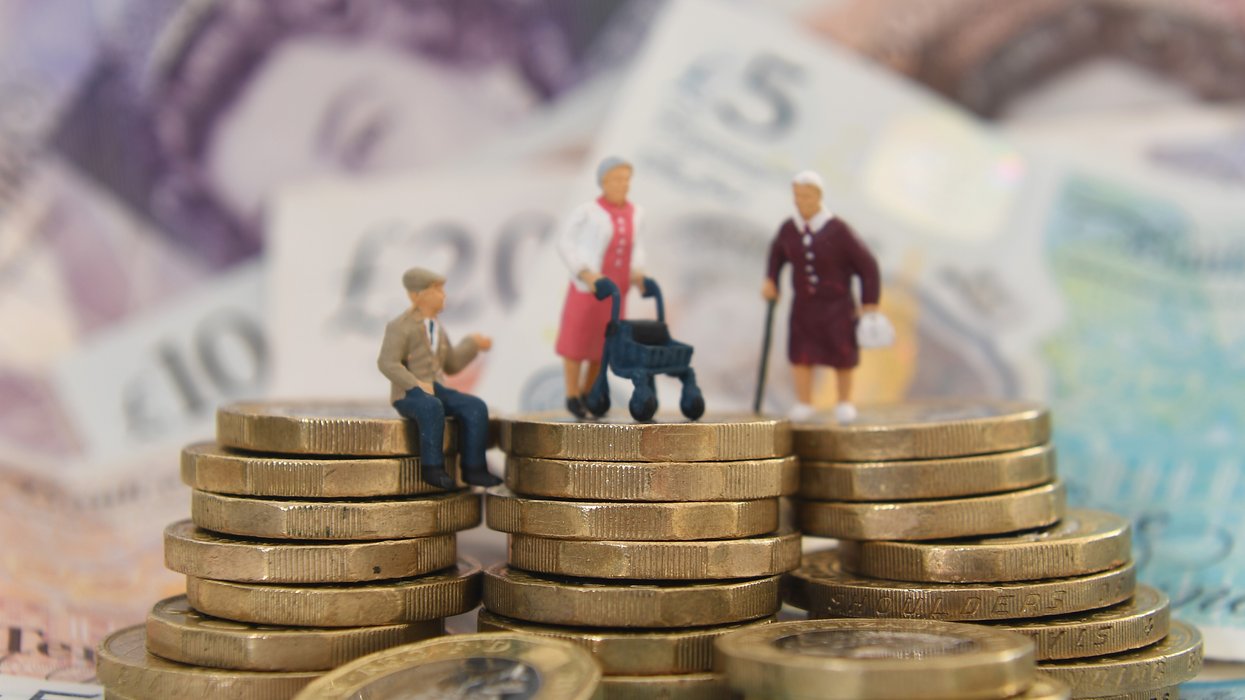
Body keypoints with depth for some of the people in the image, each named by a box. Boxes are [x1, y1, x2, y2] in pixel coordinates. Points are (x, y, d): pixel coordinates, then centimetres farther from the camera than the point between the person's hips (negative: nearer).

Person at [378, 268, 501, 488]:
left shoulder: (436, 329, 17)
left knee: (475, 407, -17)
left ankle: (473, 468, -17)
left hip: (435, 391, 7)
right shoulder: (399, 327, -8)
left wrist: (473, 344, 18)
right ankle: (432, 466, -30)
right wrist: (416, 384, -27)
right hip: (407, 395, -7)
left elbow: (451, 365, 26)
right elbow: (387, 363, -18)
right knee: (432, 408, -40)